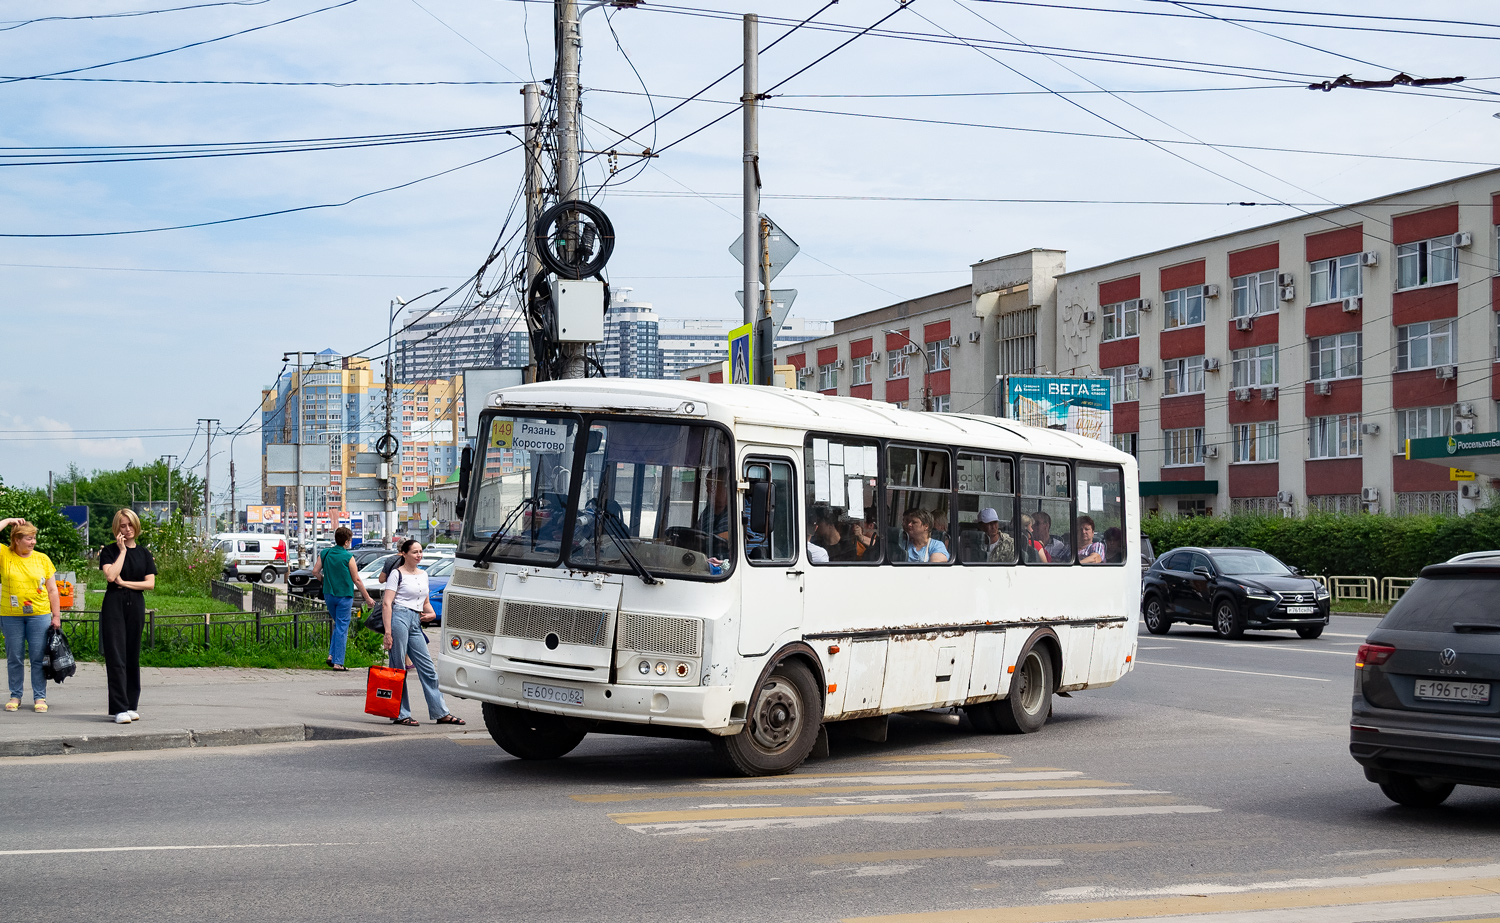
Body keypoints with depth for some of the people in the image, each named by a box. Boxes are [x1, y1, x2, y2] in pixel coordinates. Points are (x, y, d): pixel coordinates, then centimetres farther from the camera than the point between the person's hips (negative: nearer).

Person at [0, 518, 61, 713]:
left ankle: (39, 697, 8)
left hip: (39, 615, 0)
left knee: (38, 657, 1)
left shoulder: (42, 559, 5)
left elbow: (52, 590, 8)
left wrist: (56, 616, 4)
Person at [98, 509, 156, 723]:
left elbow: (150, 583, 3)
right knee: (116, 657, -8)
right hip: (114, 606, -3)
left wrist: (124, 583, -7)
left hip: (136, 607, 3)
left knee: (133, 657, 6)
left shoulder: (144, 553, 12)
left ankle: (132, 706, 13)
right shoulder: (109, 551, 4)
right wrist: (122, 550, -7)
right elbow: (111, 575, -13)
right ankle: (119, 709, -10)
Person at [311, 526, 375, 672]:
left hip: (328, 594, 5)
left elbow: (315, 572, 2)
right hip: (344, 596, -5)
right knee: (342, 628, 0)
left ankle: (331, 655, 12)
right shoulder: (348, 557, -11)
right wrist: (367, 598, 0)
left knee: (338, 625, 22)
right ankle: (338, 663, -1)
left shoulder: (324, 554, 2)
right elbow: (356, 580, -8)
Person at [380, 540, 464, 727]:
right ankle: (400, 714, 3)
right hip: (399, 618, -7)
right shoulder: (397, 574, -2)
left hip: (415, 622, 7)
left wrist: (431, 614, 6)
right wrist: (388, 632, -16)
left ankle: (441, 713, 9)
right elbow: (387, 603, -8)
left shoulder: (423, 574, 18)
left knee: (428, 668, 6)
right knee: (398, 668, -3)